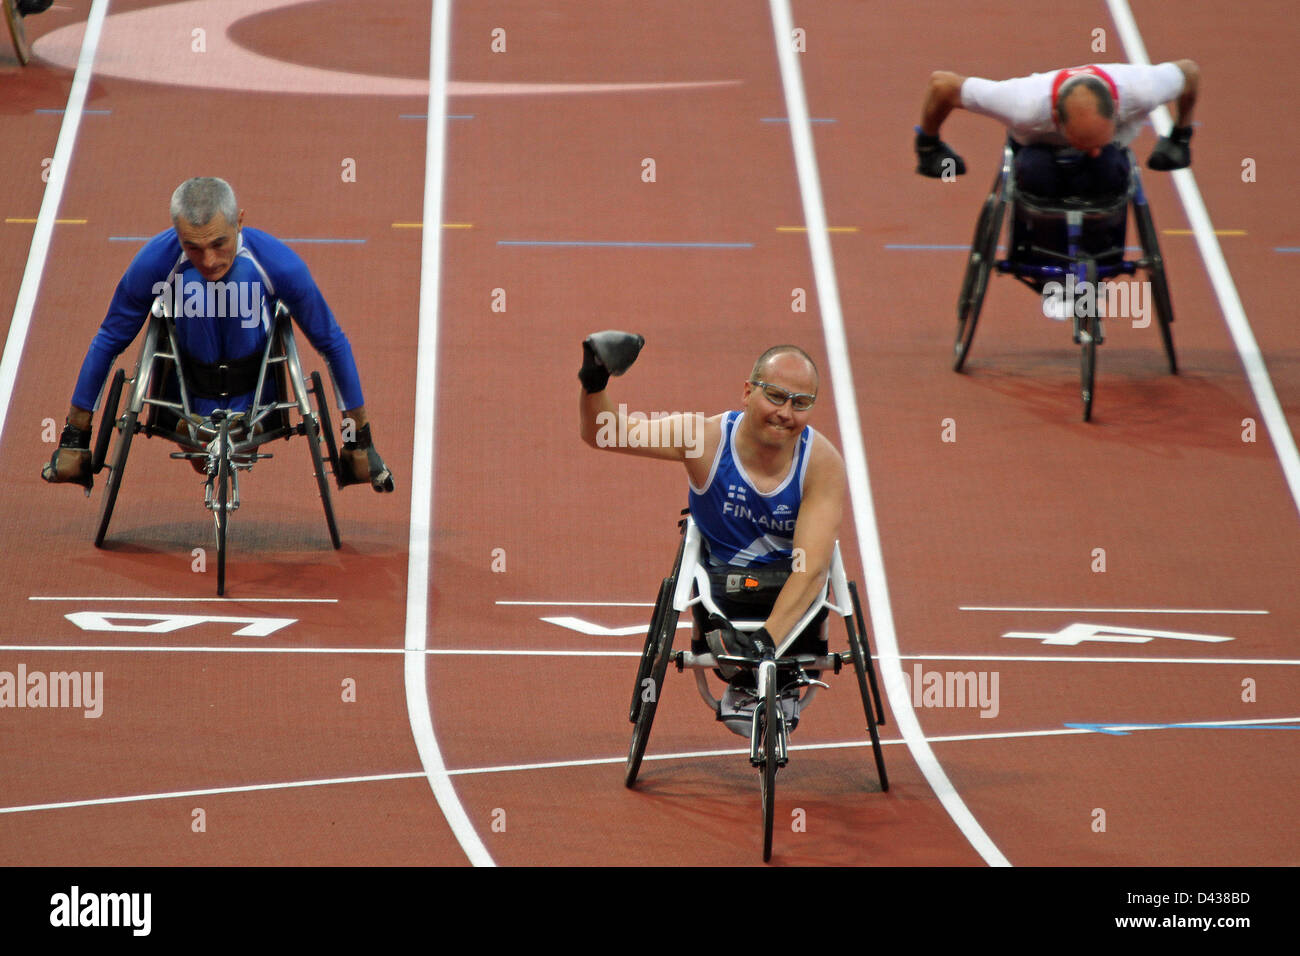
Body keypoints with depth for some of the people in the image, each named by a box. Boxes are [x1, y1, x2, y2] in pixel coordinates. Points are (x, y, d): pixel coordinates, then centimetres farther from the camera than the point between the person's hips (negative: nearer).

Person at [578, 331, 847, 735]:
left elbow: (812, 564, -31)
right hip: (721, 583, 0)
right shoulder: (707, 437, -19)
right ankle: (742, 685, 8)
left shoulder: (822, 462, -22)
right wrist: (594, 383, -40)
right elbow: (602, 434, -17)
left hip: (791, 587, 0)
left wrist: (767, 637, -45)